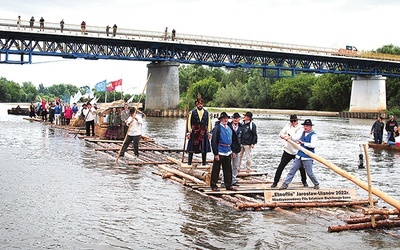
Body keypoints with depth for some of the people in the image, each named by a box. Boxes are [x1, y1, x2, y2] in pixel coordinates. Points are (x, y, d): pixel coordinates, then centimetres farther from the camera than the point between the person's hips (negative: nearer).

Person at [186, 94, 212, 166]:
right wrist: (188, 132, -5)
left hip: (203, 133, 2)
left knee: (204, 148, 3)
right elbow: (189, 123, 1)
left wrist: (209, 133, 4)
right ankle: (189, 162, 9)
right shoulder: (192, 112, 2)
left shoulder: (206, 113, 8)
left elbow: (209, 123, 9)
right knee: (191, 149, 2)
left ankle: (204, 162, 12)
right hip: (194, 133, -1)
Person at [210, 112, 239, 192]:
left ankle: (228, 185, 20)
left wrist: (233, 151, 16)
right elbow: (214, 141, -13)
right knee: (216, 169, 2)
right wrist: (216, 154, -16)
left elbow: (233, 141, 22)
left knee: (228, 169, 12)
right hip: (220, 152, -7)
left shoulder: (229, 128, 13)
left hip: (228, 152, 7)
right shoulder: (217, 128, -9)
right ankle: (213, 185, 11)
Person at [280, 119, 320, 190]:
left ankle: (316, 184, 23)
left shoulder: (313, 135, -12)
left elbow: (313, 145, -24)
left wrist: (303, 143, -25)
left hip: (307, 157, -6)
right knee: (292, 170, 5)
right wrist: (290, 137, -12)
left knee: (309, 173, 0)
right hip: (299, 155, 6)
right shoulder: (302, 132, 10)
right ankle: (285, 184, 8)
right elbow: (296, 138, 6)